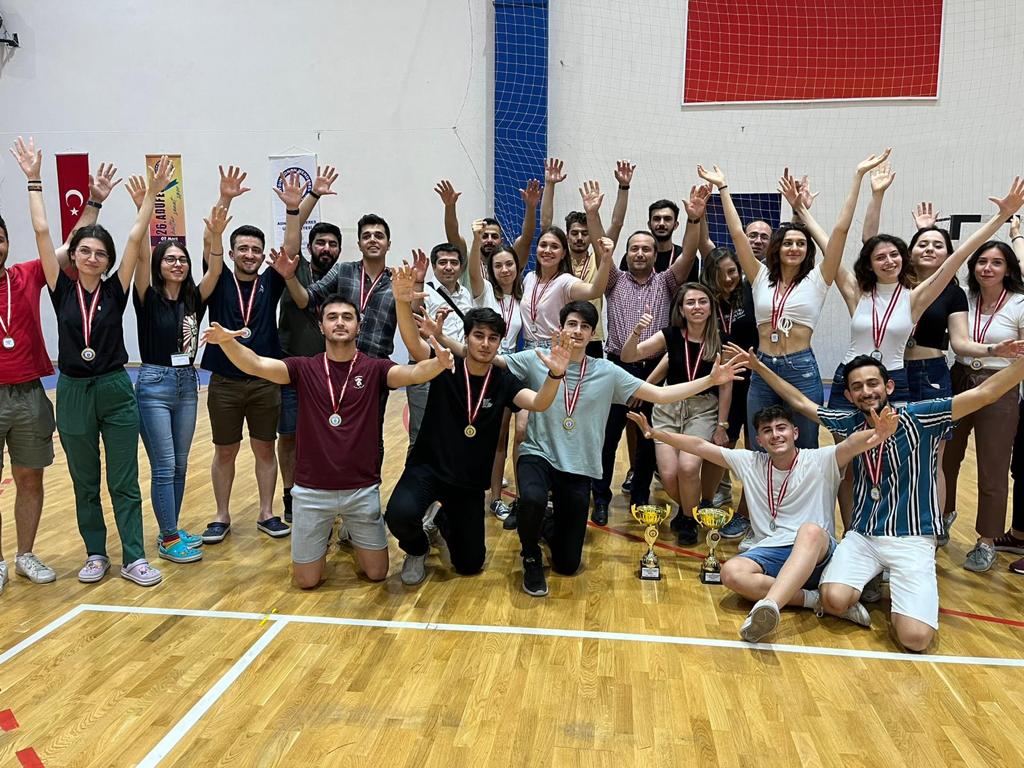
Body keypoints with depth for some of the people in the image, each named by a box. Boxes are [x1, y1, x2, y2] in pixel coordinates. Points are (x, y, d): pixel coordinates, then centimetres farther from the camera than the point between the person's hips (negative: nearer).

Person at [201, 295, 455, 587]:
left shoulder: (374, 368, -3)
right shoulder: (304, 368, -1)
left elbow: (413, 373, -22)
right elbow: (256, 364, -16)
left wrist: (439, 363, -44)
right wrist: (226, 340, -36)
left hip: (362, 489, 0)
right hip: (311, 489, 1)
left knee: (376, 573, 10)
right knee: (306, 580, 9)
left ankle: (352, 533, 39)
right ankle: (325, 536, 39)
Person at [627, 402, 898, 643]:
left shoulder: (821, 461, 1)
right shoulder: (750, 463, 12)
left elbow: (852, 445, -19)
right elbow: (699, 446, 10)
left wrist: (876, 435, -42)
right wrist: (654, 433, 4)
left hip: (817, 553, -3)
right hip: (769, 552, 4)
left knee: (811, 530, -39)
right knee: (731, 572, -29)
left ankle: (768, 605, -58)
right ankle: (817, 599, -27)